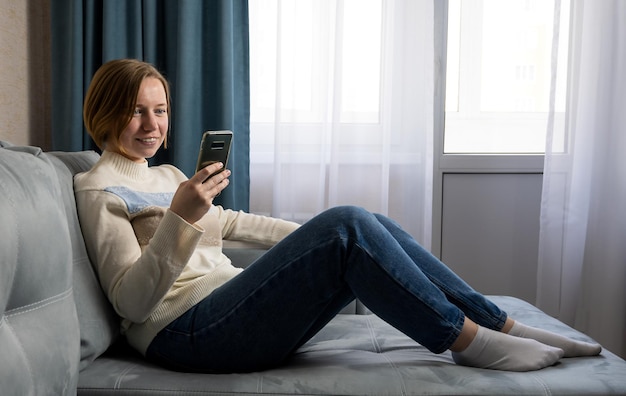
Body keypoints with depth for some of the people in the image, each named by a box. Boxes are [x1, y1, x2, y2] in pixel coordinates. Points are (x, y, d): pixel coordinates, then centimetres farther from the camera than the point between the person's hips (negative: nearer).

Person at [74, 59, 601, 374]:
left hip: (229, 307, 8)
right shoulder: (98, 189, -3)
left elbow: (227, 222, 33)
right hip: (184, 331, -8)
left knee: (366, 227, -8)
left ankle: (501, 325, -3)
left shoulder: (167, 174, 23)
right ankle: (466, 339, -11)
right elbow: (131, 301, -12)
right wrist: (178, 218, -26)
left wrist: (313, 236, 29)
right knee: (349, 225, -23)